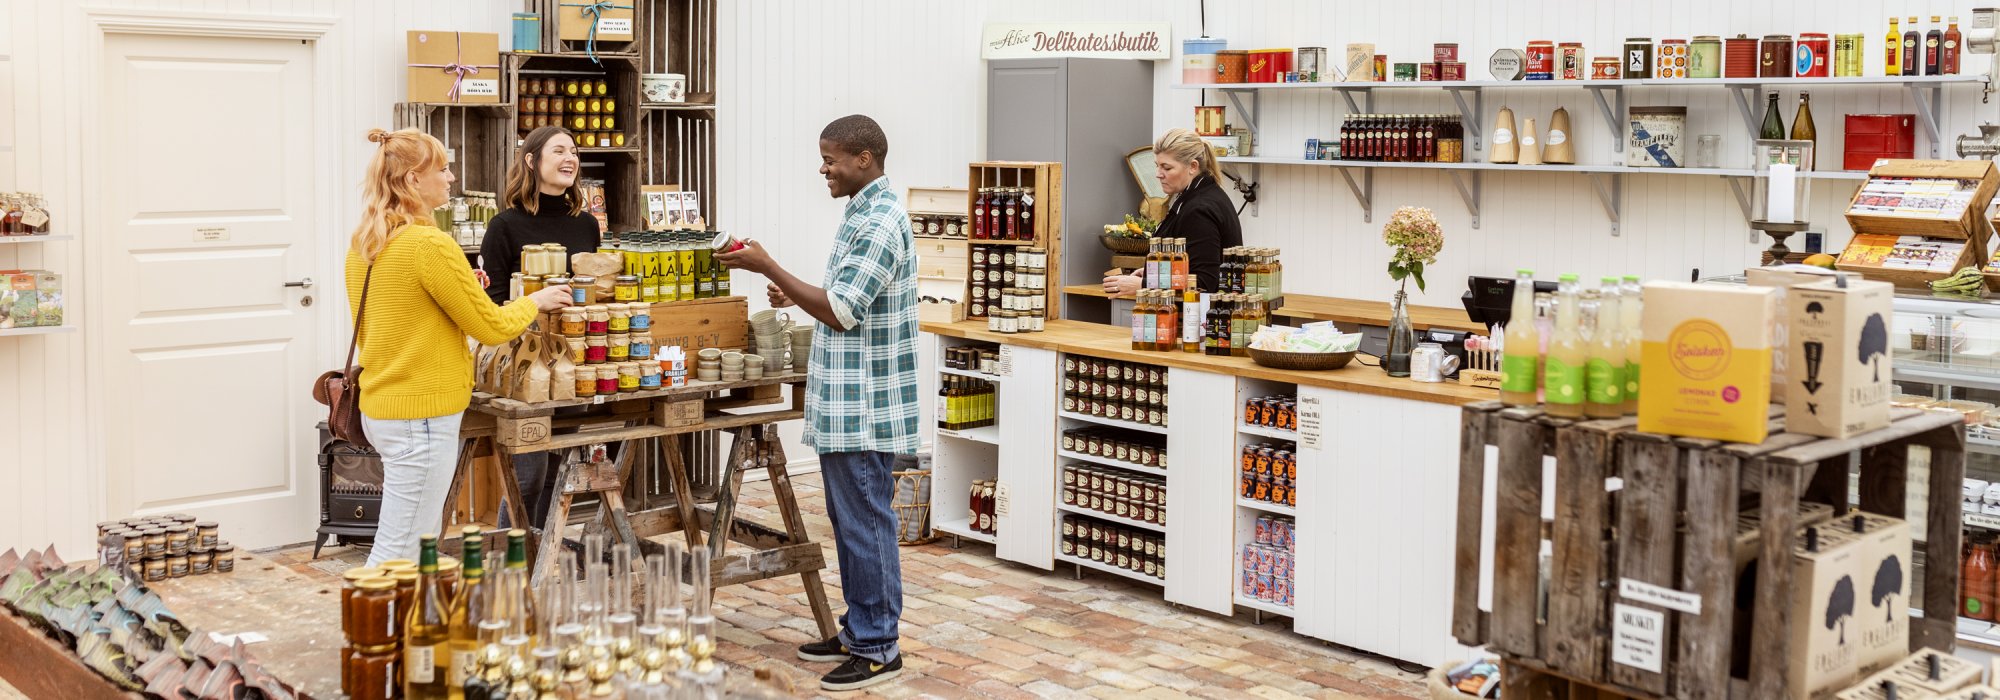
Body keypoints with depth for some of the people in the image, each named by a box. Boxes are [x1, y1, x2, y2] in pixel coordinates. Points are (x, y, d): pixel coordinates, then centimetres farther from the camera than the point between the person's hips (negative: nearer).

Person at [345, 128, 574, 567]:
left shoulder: (362, 244, 8)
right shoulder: (429, 244, -18)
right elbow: (493, 327, -11)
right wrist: (536, 302, 8)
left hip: (378, 410, 9)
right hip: (422, 415, -9)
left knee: (420, 544, 16)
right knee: (399, 556, -3)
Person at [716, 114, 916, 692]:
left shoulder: (879, 222, -17)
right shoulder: (864, 214, 15)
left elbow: (841, 312, -21)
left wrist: (769, 268, -18)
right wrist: (797, 297, 11)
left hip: (864, 409, -10)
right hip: (846, 406, 10)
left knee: (866, 525, -3)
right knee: (850, 522, 16)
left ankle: (878, 649, 6)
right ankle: (858, 631, 26)